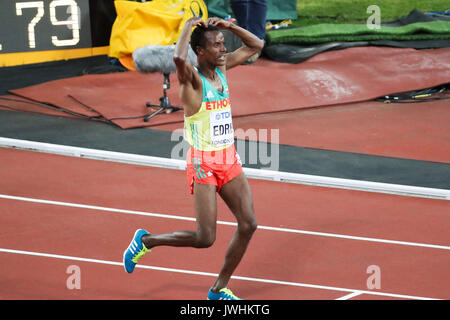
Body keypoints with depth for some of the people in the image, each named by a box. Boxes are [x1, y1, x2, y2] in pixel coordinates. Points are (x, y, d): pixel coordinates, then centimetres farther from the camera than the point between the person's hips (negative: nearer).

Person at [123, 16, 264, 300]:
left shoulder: (221, 66, 6)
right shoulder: (192, 77, -16)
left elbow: (256, 45, 16)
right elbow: (179, 58, -40)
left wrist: (228, 26, 1)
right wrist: (189, 27, -23)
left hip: (229, 159, 7)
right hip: (203, 163, -7)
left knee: (248, 224, 0)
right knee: (205, 239, -6)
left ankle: (219, 290, 13)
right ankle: (146, 240, 18)